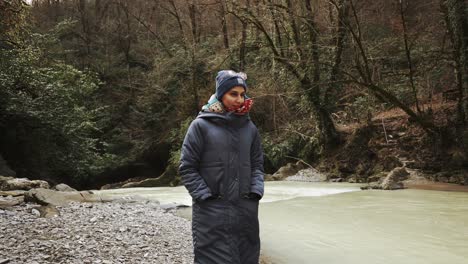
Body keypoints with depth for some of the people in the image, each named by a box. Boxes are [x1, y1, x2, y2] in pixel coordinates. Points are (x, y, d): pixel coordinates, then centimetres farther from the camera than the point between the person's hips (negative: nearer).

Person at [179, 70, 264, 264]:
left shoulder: (250, 128, 9)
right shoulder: (201, 125, -5)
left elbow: (257, 164, 13)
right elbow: (187, 167, -5)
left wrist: (255, 193, -1)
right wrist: (206, 196, -11)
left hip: (246, 210, 5)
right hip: (212, 212, -4)